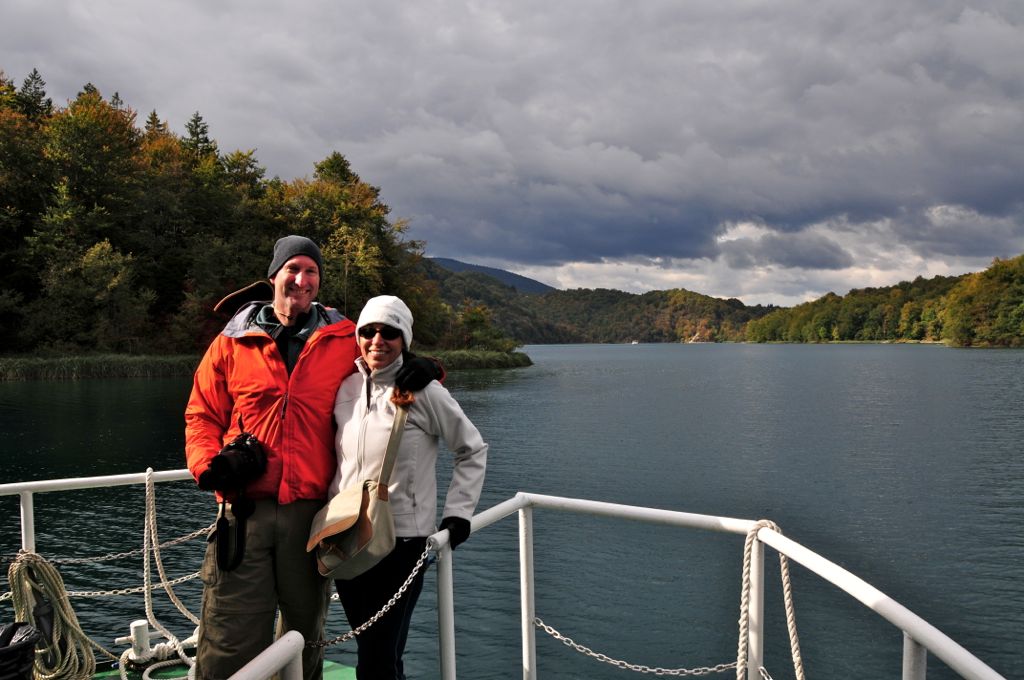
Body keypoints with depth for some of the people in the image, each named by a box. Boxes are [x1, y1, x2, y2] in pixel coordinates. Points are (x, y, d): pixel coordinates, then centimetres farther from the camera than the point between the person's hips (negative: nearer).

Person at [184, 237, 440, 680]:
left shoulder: (344, 340, 7)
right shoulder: (232, 342, 8)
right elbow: (201, 415, 11)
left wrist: (416, 372, -2)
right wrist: (208, 464, -7)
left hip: (311, 510, 1)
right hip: (244, 508, -1)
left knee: (305, 635, 16)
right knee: (230, 643, -1)